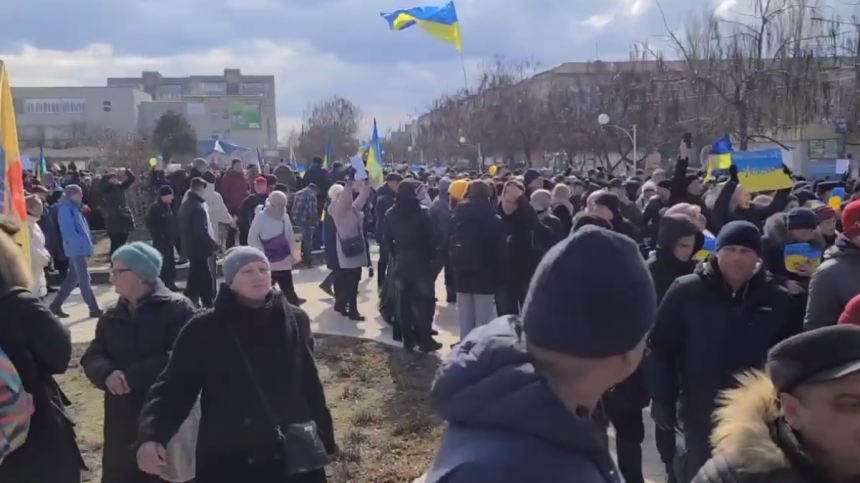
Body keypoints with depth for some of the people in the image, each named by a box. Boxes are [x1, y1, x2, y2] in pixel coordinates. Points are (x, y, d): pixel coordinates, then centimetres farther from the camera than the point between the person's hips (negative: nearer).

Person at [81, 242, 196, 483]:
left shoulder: (177, 308, -10)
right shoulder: (111, 315, 12)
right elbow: (91, 358, 5)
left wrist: (132, 376, -23)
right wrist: (108, 374, -18)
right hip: (122, 420, 6)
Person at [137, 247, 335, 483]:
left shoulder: (294, 321, 1)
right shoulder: (204, 329, -7)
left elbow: (310, 385, 7)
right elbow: (175, 385, -6)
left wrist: (324, 439, 10)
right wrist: (152, 435, -22)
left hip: (290, 458, 2)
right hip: (226, 461, -2)